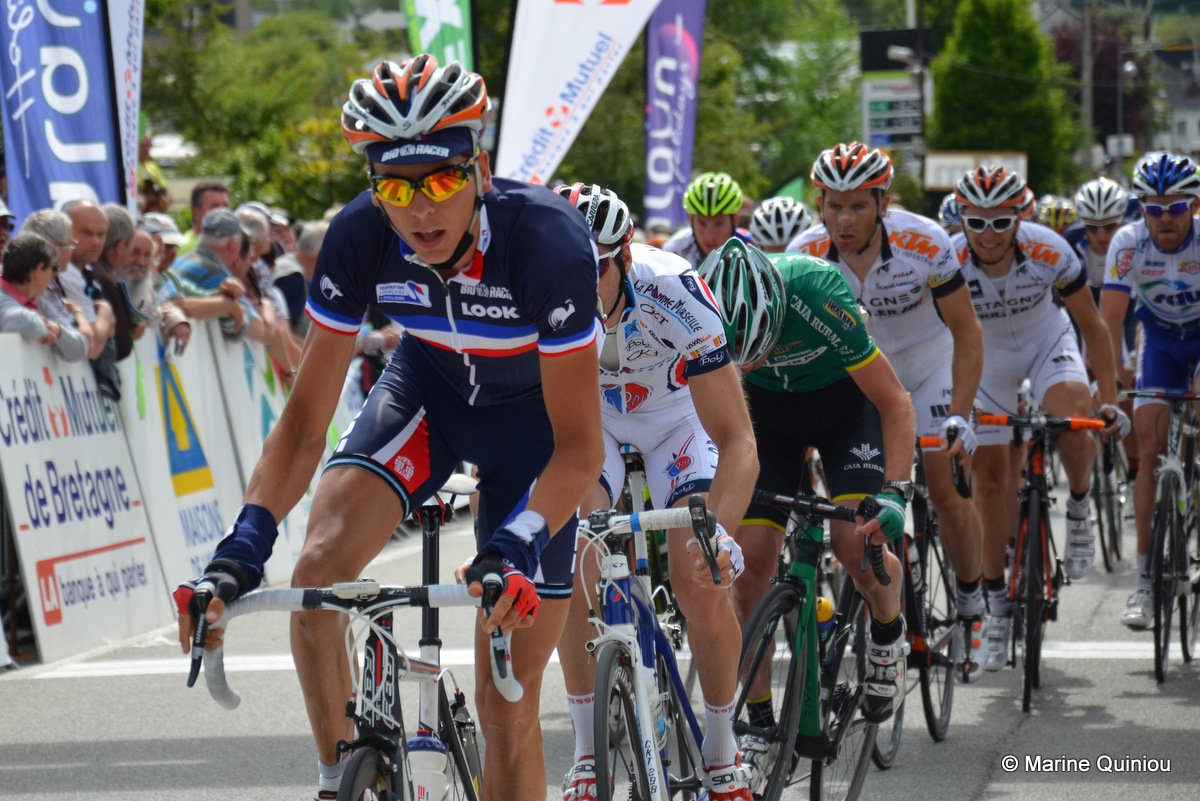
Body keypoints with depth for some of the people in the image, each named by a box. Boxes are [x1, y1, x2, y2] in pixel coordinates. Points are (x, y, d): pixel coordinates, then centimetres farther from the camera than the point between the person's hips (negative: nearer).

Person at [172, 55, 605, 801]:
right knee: (318, 572, -25)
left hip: (533, 415, -3)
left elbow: (579, 446, -33)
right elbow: (305, 422, -20)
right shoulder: (360, 239, -25)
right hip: (429, 387, 3)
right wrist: (244, 545, -36)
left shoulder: (547, 241, -35)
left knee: (507, 703, -5)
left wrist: (516, 549, -51)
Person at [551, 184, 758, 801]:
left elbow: (737, 442, -39)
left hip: (677, 413, -2)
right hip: (587, 419, 2)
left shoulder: (672, 292, -38)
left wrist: (719, 532, -56)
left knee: (703, 588, -18)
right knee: (573, 575, -20)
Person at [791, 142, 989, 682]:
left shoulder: (924, 244, -29)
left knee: (946, 491, -9)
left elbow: (965, 332, -20)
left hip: (927, 365, -2)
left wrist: (959, 418, -27)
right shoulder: (805, 255, -25)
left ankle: (972, 604, 12)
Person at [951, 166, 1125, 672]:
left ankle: (1079, 511, 0)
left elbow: (1092, 327, -17)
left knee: (1074, 424, -31)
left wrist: (1109, 399, -21)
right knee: (988, 476, -1)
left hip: (1047, 342, -1)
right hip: (987, 358, 1)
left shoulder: (1050, 252, -29)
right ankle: (997, 605, 11)